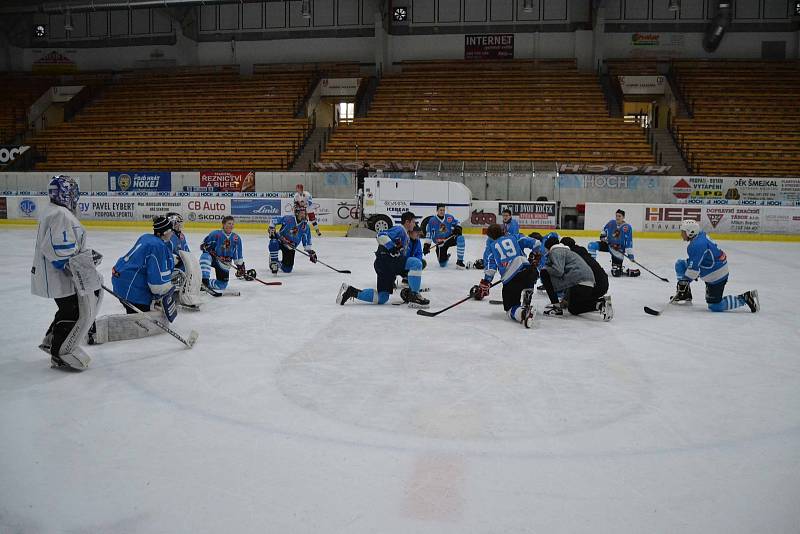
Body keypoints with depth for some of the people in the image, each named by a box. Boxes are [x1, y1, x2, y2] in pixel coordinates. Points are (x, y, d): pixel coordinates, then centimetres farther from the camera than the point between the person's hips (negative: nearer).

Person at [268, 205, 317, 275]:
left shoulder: (305, 225, -2)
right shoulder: (288, 218, -14)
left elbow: (306, 240, 5)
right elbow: (273, 220, -7)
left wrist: (310, 251, 0)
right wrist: (272, 229, -18)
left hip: (290, 247, 3)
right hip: (280, 240, -3)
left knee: (287, 269, -2)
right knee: (274, 243, -41)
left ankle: (278, 264, 34)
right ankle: (273, 263, -20)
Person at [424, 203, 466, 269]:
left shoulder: (449, 217, -2)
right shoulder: (432, 220, -7)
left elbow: (457, 223, 12)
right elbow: (429, 235, -4)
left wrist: (458, 228, -10)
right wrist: (426, 245, -9)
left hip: (451, 238, 1)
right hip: (440, 243, -1)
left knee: (460, 238, -33)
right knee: (442, 264, -8)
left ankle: (460, 261, -24)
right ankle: (446, 257, 35)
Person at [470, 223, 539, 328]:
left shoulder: (490, 246, 16)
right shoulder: (514, 237, 21)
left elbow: (490, 267, 2)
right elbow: (534, 243, 12)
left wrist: (484, 285, 3)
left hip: (510, 280, -3)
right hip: (528, 270, 3)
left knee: (510, 308, 6)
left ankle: (523, 313, -28)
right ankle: (527, 292, 1)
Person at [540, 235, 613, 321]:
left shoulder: (556, 251, 2)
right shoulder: (565, 251, 33)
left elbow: (558, 270, -17)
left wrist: (545, 270, 3)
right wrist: (566, 299, 38)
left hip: (579, 282, -10)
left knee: (544, 274, -4)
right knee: (573, 309, 27)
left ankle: (556, 305, -6)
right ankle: (601, 302, 10)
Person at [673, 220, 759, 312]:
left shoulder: (697, 245, -28)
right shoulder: (701, 235, 1)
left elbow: (694, 268, -30)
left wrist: (684, 282, -24)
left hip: (716, 276, -10)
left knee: (715, 307, -1)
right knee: (680, 264, 6)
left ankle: (745, 298, 3)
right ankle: (686, 294, 10)